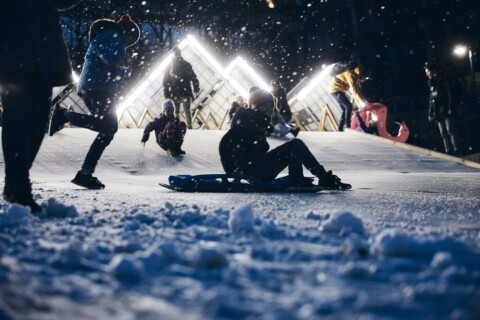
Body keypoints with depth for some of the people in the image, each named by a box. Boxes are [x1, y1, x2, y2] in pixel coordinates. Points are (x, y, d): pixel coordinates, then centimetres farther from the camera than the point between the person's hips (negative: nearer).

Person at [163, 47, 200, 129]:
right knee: (176, 111, 5)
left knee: (187, 110, -7)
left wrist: (196, 89, -2)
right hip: (174, 94, 1)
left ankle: (189, 126, -6)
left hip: (186, 92, 0)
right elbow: (165, 81, 5)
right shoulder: (169, 67, 6)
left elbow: (193, 77, 7)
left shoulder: (186, 65, 7)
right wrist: (166, 94, -2)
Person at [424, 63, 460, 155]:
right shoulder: (432, 84, 19)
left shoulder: (442, 80, 0)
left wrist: (450, 108, -17)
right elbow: (431, 100, 19)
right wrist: (430, 114, 15)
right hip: (438, 112, 7)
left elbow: (449, 94, -8)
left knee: (450, 130, -13)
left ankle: (456, 150, -16)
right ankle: (448, 151, 0)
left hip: (446, 110, -7)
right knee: (443, 133, 1)